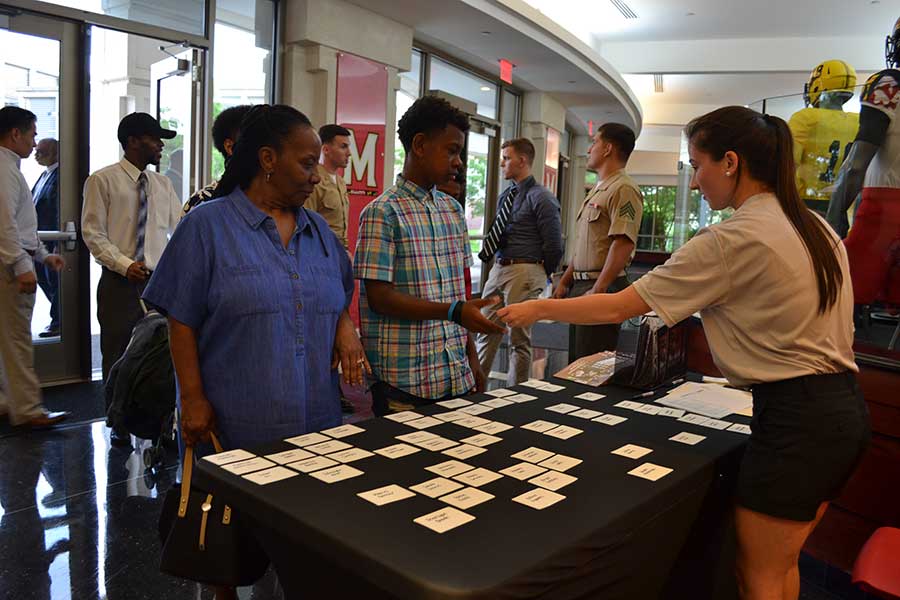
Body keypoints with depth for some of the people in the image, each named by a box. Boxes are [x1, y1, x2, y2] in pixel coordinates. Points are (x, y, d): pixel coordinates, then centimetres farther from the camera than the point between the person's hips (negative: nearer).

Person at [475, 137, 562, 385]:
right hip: (498, 269, 8)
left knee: (519, 339, 3)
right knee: (485, 332, 13)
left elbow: (554, 245, -10)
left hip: (523, 272, -8)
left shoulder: (541, 198, -10)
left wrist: (540, 276, -2)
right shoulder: (506, 195, 13)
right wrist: (498, 263, 15)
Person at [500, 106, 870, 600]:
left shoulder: (732, 240, -17)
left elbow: (618, 307, -14)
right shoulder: (815, 226, 9)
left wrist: (538, 309, -2)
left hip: (795, 415, -9)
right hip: (845, 405, 9)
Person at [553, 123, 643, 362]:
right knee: (576, 362, 14)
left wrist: (597, 290, -24)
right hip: (580, 286, 10)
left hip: (604, 288, -10)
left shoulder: (623, 189, -12)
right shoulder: (598, 190, 20)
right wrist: (564, 282, 18)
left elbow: (624, 244, -22)